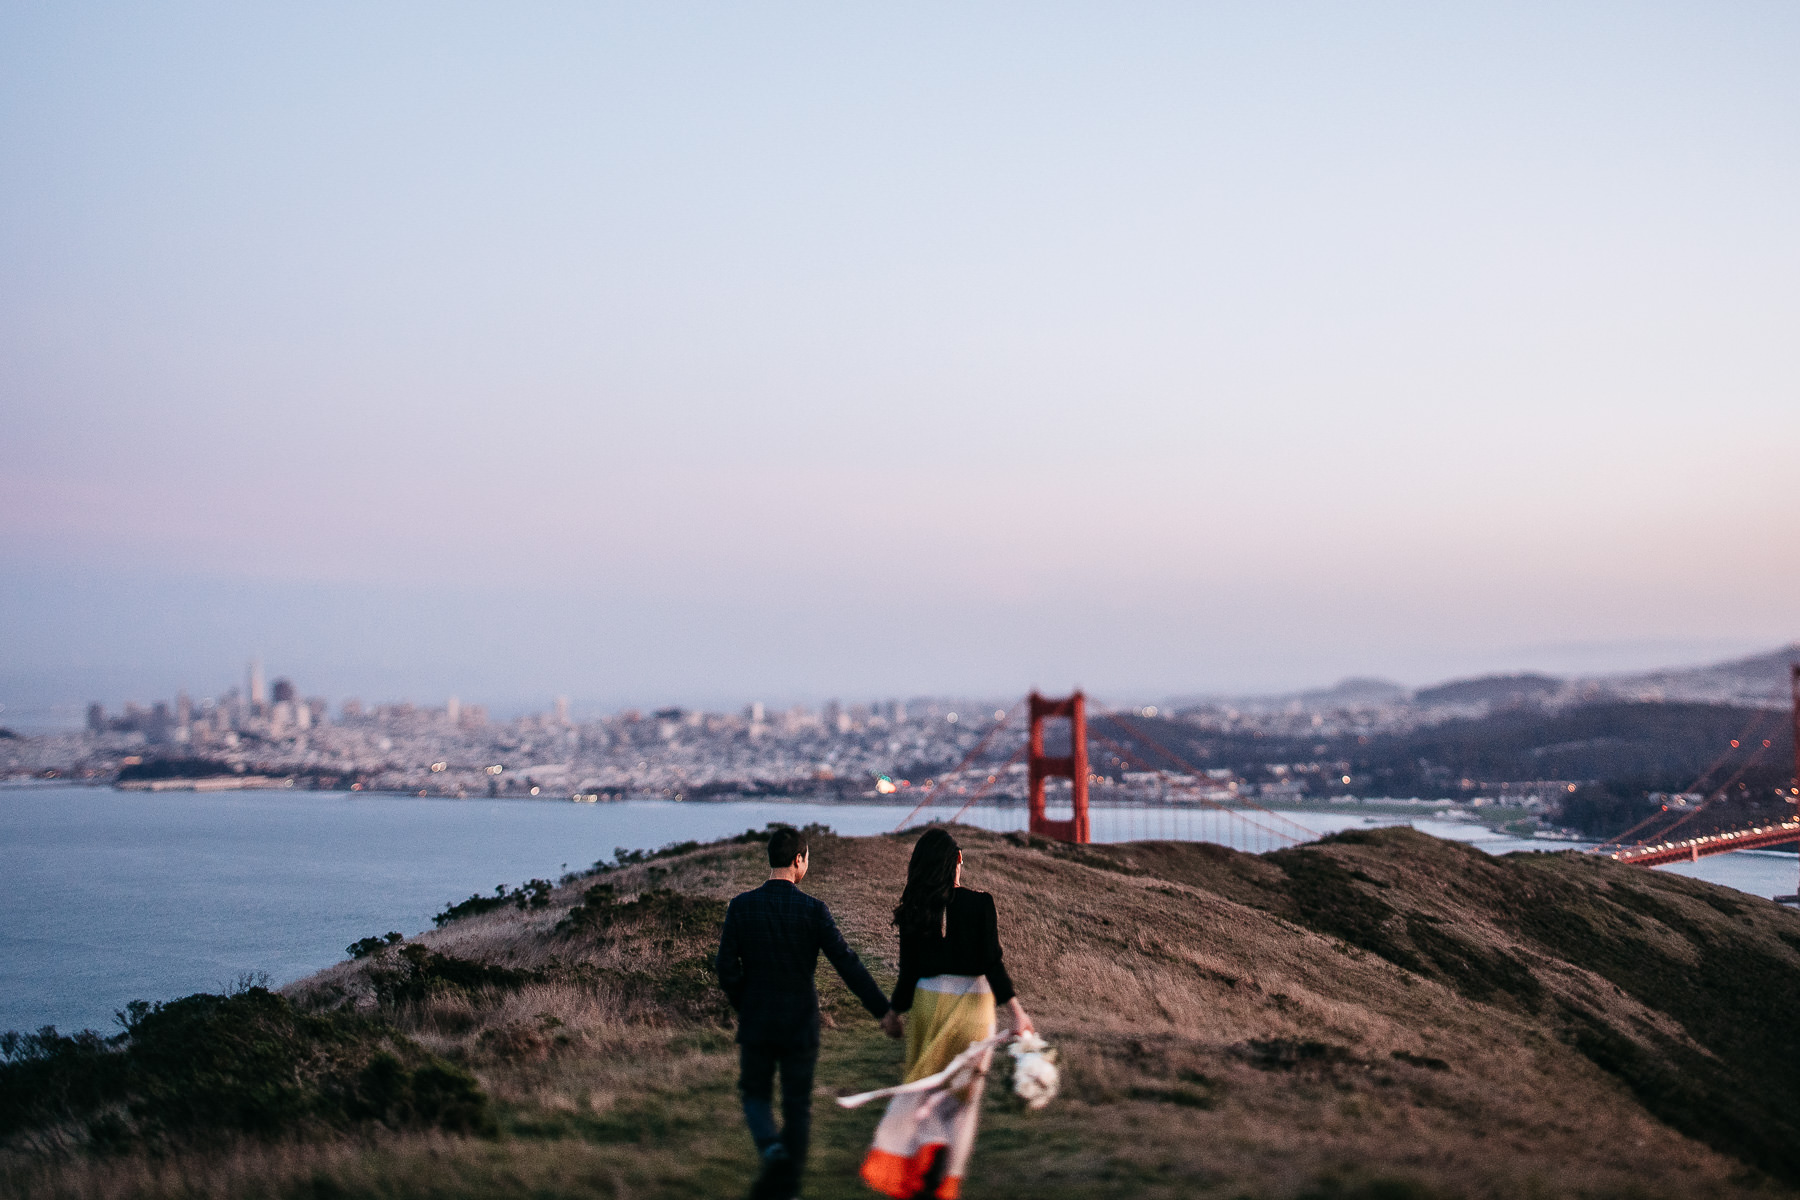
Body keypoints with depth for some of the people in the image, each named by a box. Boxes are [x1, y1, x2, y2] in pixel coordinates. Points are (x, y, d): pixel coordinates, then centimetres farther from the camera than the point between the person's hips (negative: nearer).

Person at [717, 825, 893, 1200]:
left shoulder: (741, 906, -5)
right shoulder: (814, 910, -11)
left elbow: (727, 969, -6)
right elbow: (847, 964, -13)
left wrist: (745, 1007, 11)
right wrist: (883, 1010, -7)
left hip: (755, 1023, 1)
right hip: (800, 1024, -1)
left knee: (755, 1094, 19)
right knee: (797, 1106, 11)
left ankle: (770, 1146, -9)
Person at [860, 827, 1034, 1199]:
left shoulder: (913, 911, -2)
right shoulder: (980, 904, -8)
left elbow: (909, 970, 2)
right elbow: (993, 963, -14)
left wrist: (893, 1013, 15)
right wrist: (1014, 1008, -14)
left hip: (928, 1001, 2)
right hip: (972, 1001, -2)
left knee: (920, 1085, 15)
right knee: (963, 1093, 10)